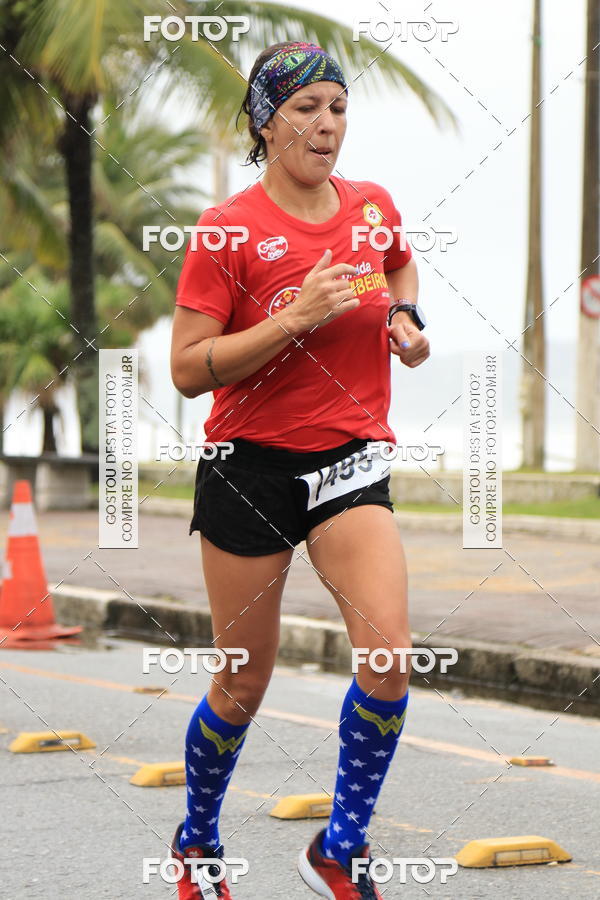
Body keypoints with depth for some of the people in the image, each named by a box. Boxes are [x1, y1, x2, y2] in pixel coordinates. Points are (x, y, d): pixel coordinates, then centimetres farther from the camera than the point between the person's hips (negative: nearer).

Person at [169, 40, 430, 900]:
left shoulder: (373, 207, 4)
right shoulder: (228, 229, -10)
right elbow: (188, 369, -14)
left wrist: (407, 320, 9)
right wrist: (296, 318, -22)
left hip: (350, 459, 3)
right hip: (250, 464, -3)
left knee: (390, 652, -17)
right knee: (244, 682, 6)